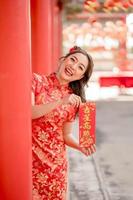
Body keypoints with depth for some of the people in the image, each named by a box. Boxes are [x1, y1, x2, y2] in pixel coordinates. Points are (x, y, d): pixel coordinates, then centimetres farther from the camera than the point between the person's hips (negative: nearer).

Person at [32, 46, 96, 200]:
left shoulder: (74, 100, 3)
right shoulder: (37, 81, -6)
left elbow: (66, 135, 8)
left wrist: (81, 146, -11)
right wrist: (60, 102, -24)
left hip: (56, 163, 3)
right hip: (30, 159, -3)